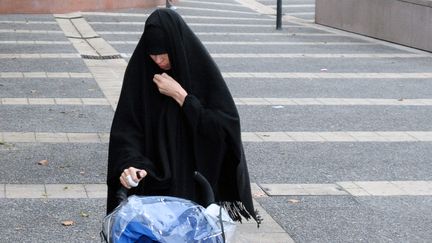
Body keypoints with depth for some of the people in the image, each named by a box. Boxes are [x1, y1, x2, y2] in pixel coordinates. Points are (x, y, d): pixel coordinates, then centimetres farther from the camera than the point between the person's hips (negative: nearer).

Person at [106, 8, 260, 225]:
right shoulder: (140, 70, -6)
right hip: (153, 178, 1)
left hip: (195, 179, -1)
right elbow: (126, 127, -8)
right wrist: (131, 163, -26)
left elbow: (225, 125, -14)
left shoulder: (202, 68, -9)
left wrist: (180, 95, -18)